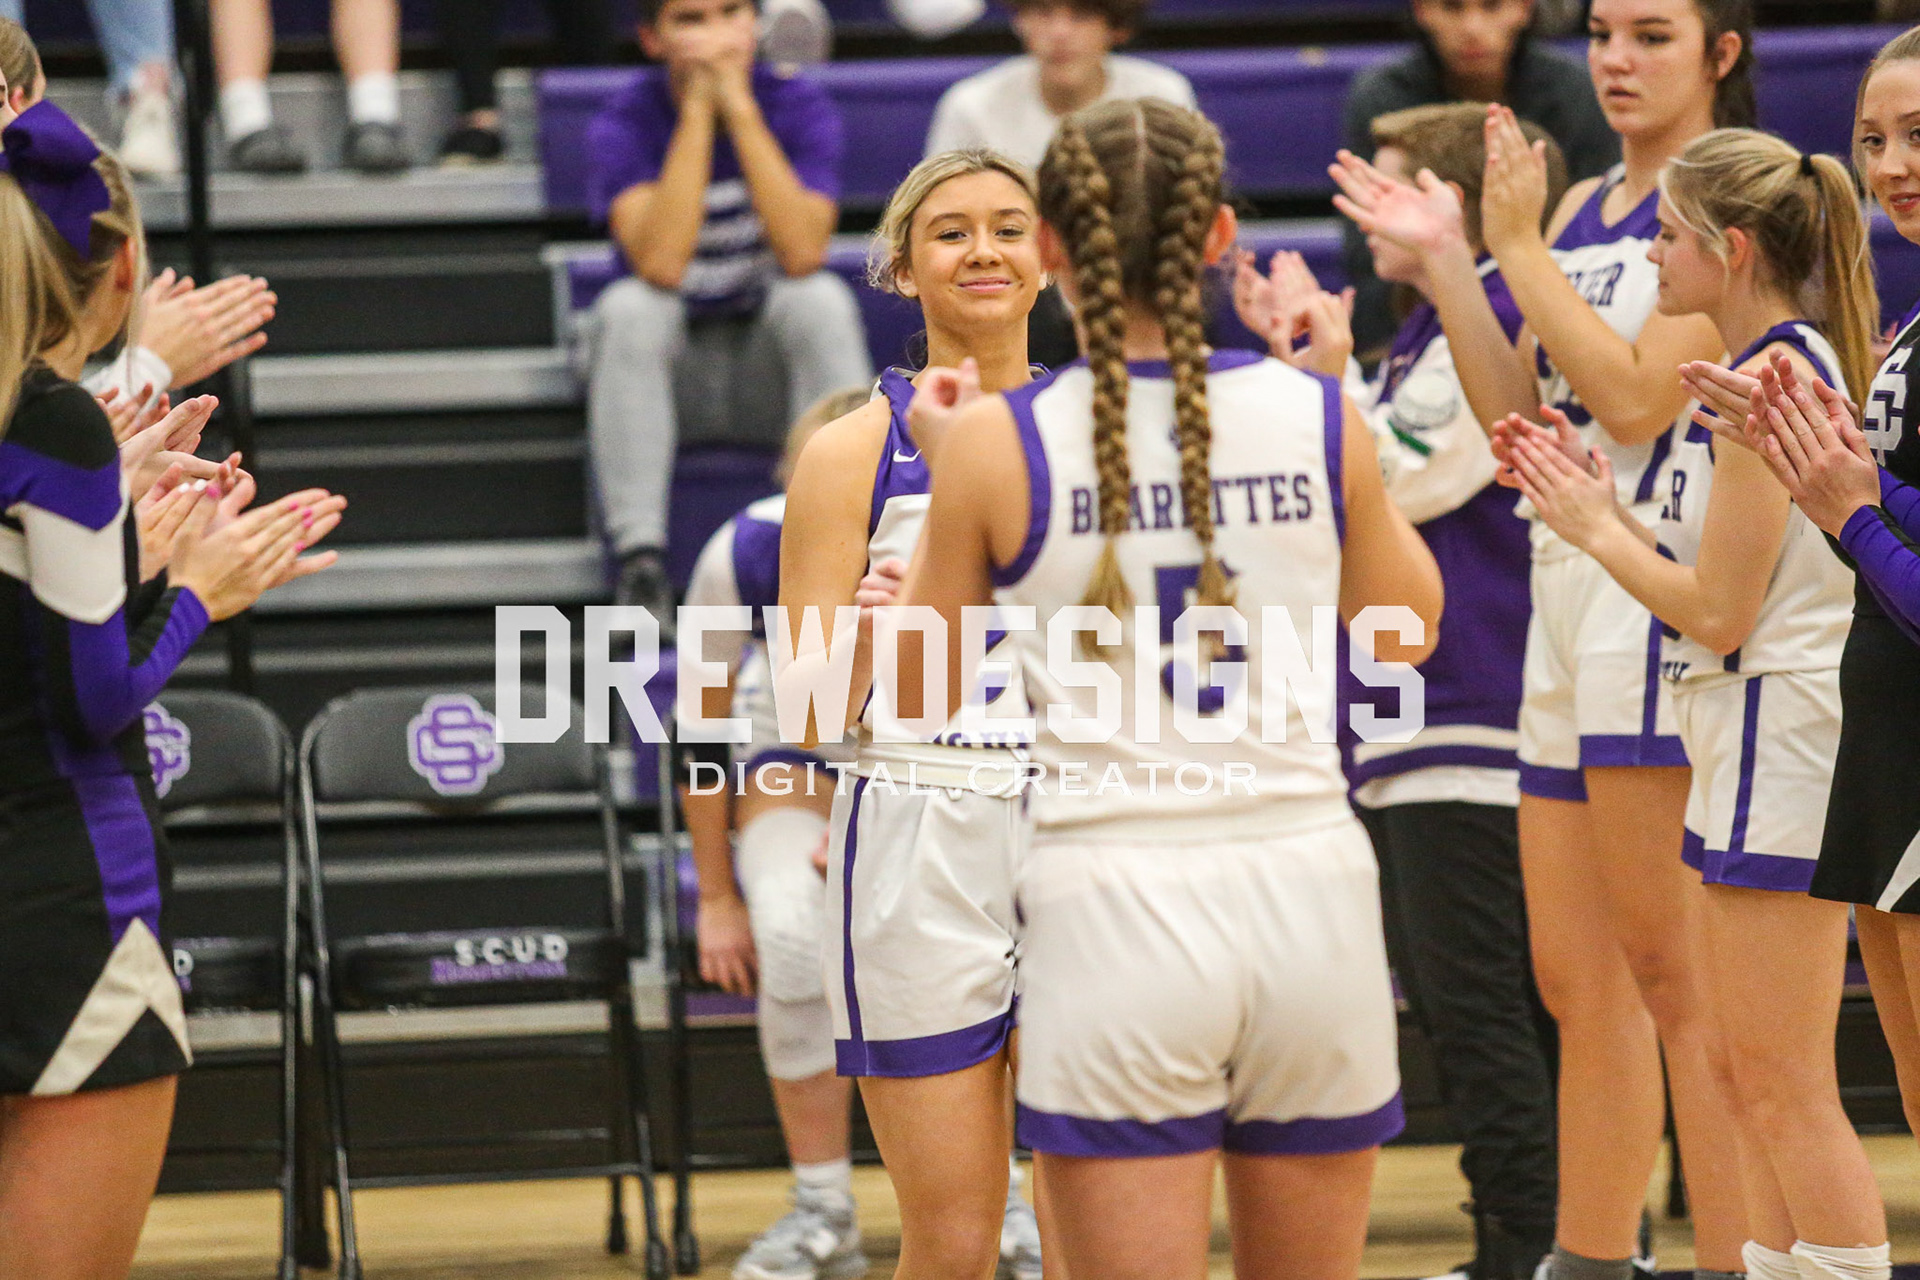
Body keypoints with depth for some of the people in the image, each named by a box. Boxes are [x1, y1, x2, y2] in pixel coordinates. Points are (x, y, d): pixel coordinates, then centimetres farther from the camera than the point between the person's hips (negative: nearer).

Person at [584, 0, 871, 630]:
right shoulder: (624, 123, -11)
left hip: (771, 345, 0)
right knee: (628, 307, -30)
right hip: (668, 351, 0)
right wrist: (698, 111, -26)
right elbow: (661, 265, -28)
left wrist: (739, 107, -25)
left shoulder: (799, 105, -9)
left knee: (822, 298, -29)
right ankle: (641, 562, -33)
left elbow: (803, 254, -25)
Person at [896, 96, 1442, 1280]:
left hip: (1116, 903, -2)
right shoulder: (1320, 418, -1)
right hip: (1307, 886, 2)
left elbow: (928, 695, 5)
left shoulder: (995, 442, -7)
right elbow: (1407, 632, 17)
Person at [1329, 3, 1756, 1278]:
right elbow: (1522, 418, 13)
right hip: (1569, 597, 9)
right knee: (1578, 979, 12)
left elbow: (1636, 397, -16)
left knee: (1676, 977, -10)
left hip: (1667, 597, -9)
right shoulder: (1583, 209, 18)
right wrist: (1447, 260, 5)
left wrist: (1520, 247, -11)